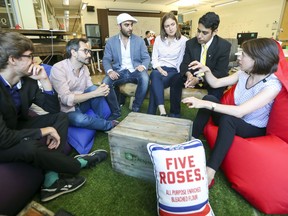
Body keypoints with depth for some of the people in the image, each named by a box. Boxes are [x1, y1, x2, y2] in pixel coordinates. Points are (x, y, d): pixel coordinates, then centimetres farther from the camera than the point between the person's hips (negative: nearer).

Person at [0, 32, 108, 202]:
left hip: (17, 129, 8)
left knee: (60, 117, -6)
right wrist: (44, 131, -24)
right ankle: (78, 163, -6)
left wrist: (45, 80, -16)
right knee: (30, 147, -37)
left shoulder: (27, 80, -7)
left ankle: (51, 181, -15)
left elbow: (54, 110, -5)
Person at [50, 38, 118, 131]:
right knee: (80, 119, -36)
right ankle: (110, 125, -10)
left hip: (80, 104, 6)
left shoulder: (84, 68, 3)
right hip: (66, 110, -5)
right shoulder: (58, 68, -19)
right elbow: (66, 99, -27)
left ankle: (106, 119, -8)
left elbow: (91, 90, -1)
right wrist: (95, 93, -30)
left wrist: (100, 90, -25)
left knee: (94, 88, -20)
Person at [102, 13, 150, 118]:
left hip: (135, 71, 0)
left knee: (145, 78, -34)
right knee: (106, 81, -29)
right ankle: (116, 112, -11)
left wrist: (143, 66, -20)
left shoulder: (139, 40, 8)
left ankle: (135, 109, -12)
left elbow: (146, 57, 4)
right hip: (119, 72, 1)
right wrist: (110, 71, -20)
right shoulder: (111, 41, 7)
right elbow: (106, 59, 2)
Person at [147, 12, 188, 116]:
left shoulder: (183, 40, 3)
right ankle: (163, 112, -43)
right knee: (155, 75, -36)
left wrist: (171, 73, -14)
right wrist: (160, 69, -9)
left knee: (154, 84, -32)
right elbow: (154, 58, 9)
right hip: (158, 69, 2)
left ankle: (151, 114, -24)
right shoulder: (158, 39, 14)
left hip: (173, 71, -2)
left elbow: (181, 61, -2)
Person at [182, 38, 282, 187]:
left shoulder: (272, 85, -25)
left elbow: (240, 111, -36)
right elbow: (215, 83, 3)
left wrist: (205, 104, -41)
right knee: (209, 98, -18)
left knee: (227, 118, -39)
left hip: (254, 129, -6)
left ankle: (209, 173, -38)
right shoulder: (243, 74, -5)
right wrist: (206, 70, -16)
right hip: (234, 120, 6)